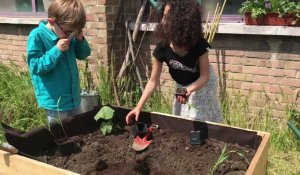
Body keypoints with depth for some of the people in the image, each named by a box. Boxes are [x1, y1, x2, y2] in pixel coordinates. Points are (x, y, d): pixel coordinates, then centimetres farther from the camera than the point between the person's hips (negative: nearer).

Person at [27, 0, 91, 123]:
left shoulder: (68, 34, 1)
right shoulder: (37, 36, -17)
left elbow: (83, 55, 12)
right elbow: (35, 67, -20)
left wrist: (80, 40, -7)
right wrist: (57, 50, -26)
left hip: (74, 97, 7)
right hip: (55, 101, -6)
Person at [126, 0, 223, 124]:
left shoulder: (199, 45, -31)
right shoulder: (162, 48, -25)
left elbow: (205, 75, -23)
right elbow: (153, 81, -19)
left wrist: (190, 90, -42)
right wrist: (139, 106, -24)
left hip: (202, 85, -3)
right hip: (182, 87, 3)